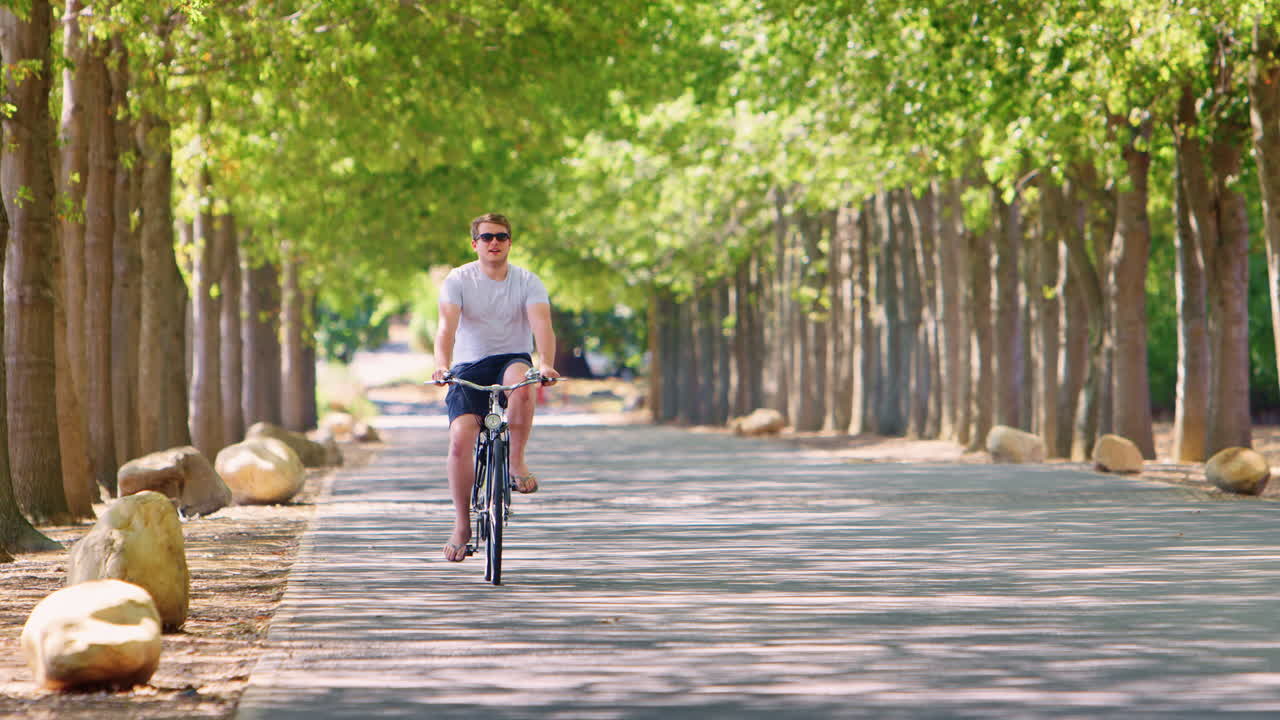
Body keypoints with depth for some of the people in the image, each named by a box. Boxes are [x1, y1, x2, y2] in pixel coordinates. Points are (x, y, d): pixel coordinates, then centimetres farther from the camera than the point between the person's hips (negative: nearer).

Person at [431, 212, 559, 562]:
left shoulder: (528, 282, -4)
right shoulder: (458, 280, -5)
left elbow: (542, 324, -20)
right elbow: (447, 326, -19)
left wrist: (545, 363, -40)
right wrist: (442, 364, -39)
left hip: (512, 359, 0)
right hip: (469, 367, 0)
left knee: (521, 384, -38)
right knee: (460, 439, -18)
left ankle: (517, 460, -18)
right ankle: (462, 525, -3)